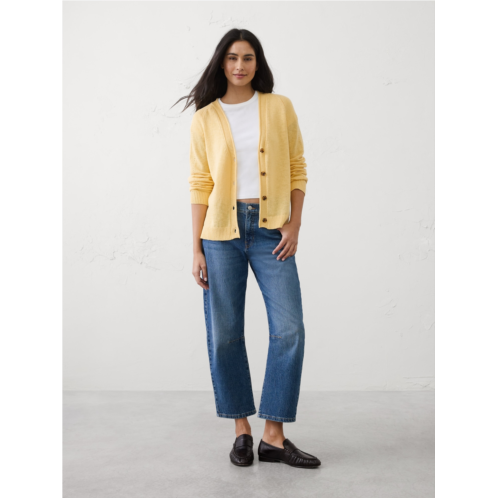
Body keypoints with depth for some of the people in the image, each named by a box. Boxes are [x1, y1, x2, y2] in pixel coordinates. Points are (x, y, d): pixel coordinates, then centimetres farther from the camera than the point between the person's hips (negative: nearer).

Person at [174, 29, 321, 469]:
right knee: (224, 334, 2)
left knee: (289, 329, -7)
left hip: (271, 230, 0)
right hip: (222, 231, 0)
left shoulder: (280, 108, 8)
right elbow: (200, 185, 4)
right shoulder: (205, 119, 7)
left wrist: (295, 224, -4)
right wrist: (197, 249, 0)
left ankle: (274, 436, 5)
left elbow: (297, 169, 8)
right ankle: (242, 430, 18)